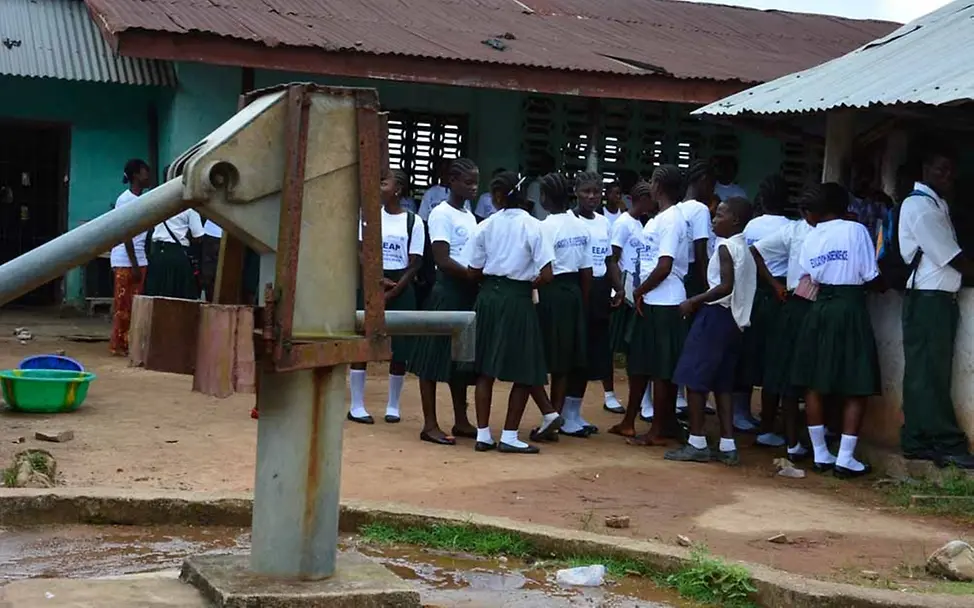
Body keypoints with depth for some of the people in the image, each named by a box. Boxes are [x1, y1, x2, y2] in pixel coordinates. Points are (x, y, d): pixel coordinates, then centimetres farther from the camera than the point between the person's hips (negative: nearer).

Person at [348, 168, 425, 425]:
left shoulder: (413, 222, 1)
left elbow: (415, 263, -2)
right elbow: (361, 252, 0)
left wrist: (394, 291, -11)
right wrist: (379, 280, -13)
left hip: (401, 287, 0)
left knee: (400, 347, 0)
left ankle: (393, 406, 12)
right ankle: (357, 406, 3)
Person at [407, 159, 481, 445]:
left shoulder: (470, 217, 17)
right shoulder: (441, 214, -7)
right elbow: (443, 261, -15)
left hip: (469, 293, 8)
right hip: (448, 291, -8)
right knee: (435, 357, -4)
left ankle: (461, 421, 18)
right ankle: (430, 424, -1)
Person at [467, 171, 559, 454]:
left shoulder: (485, 226, 1)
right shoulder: (532, 226, -7)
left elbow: (474, 272, 3)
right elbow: (546, 276, -12)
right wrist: (529, 282, 8)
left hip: (489, 295, 4)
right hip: (518, 298, -4)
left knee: (485, 368, 10)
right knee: (524, 371, 6)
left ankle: (483, 434, 12)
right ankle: (509, 436, 6)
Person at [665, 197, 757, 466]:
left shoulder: (726, 247, -11)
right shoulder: (745, 249, 16)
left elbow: (727, 286, -22)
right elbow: (740, 287, 15)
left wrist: (693, 301, -17)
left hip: (716, 316, -9)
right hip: (734, 319, 9)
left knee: (694, 379, -3)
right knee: (721, 384, 12)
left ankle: (697, 443, -1)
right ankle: (727, 446, 10)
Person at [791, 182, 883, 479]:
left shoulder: (810, 238, 6)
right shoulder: (856, 230, -6)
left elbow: (809, 277, 4)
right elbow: (871, 277, -6)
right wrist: (882, 282, 15)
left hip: (819, 308, 4)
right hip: (851, 307, -4)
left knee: (815, 384, 9)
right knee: (855, 388, 1)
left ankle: (821, 454, 13)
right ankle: (845, 458, -3)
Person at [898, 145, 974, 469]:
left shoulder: (937, 204, 21)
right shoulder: (919, 205, -8)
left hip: (939, 299, 9)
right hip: (927, 298, -9)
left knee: (929, 373, 8)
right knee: (930, 373, -7)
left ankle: (917, 441, 11)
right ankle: (948, 444, -7)